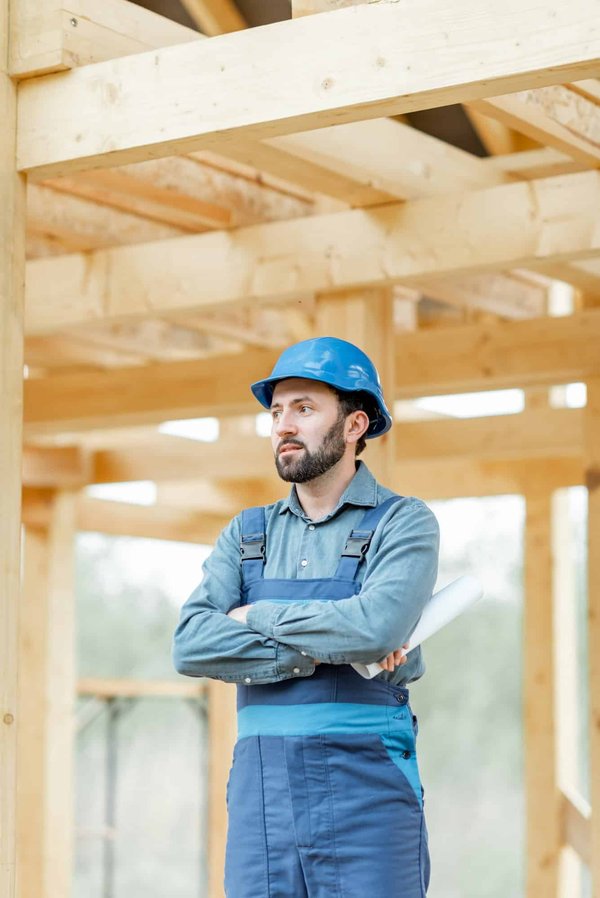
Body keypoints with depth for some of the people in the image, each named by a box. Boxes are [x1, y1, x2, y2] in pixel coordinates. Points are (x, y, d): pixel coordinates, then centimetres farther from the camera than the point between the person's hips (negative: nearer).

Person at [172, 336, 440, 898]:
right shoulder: (245, 535, 13)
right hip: (258, 788, 4)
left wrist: (258, 617, -5)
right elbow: (191, 647, -2)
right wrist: (329, 650, -10)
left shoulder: (403, 523, 1)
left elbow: (378, 626, -19)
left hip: (367, 788, -4)